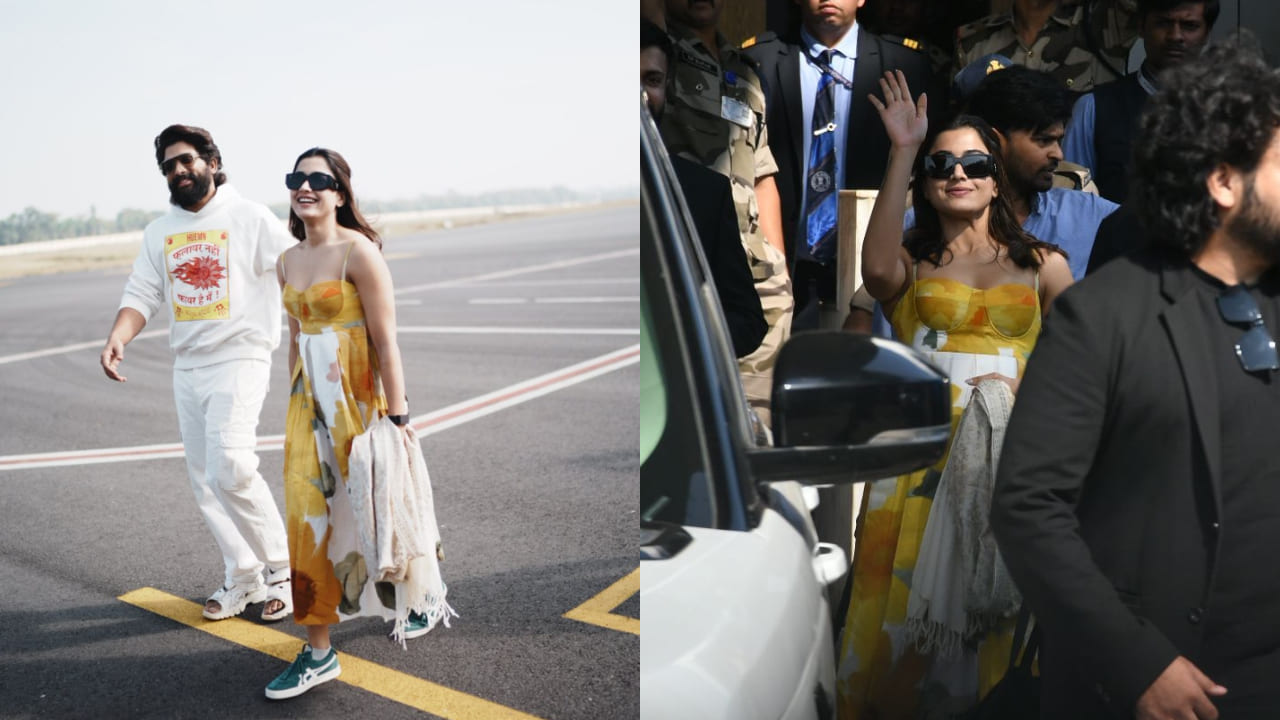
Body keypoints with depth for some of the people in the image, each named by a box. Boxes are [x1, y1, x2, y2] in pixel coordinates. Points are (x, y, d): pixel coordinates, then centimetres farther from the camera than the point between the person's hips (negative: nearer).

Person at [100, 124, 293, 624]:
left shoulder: (250, 218, -4)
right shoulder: (159, 232, 12)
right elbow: (141, 295, 8)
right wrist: (117, 339, -12)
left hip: (239, 360, -6)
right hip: (187, 367, 7)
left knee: (230, 467, -20)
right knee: (204, 479, 9)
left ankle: (283, 569, -2)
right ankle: (244, 579, 23)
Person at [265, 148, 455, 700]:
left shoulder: (358, 252, -14)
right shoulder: (287, 262, 9)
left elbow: (386, 340, -16)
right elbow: (296, 338, 16)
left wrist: (397, 416, -19)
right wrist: (294, 404, 17)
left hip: (361, 396, -6)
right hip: (310, 400, 7)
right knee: (309, 518, 4)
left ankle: (428, 593, 38)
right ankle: (318, 653, 16)